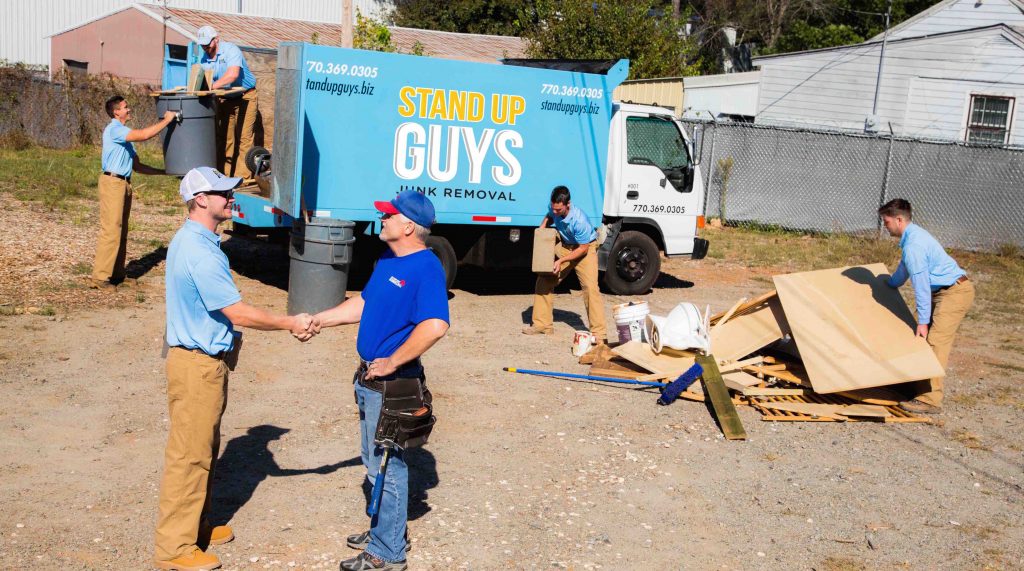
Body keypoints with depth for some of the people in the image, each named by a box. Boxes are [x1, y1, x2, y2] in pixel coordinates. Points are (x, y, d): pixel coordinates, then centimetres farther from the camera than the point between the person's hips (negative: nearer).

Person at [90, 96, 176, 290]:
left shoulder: (125, 134, 21)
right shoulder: (114, 129, -9)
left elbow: (137, 166, 22)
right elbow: (144, 135, -24)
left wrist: (164, 172, 17)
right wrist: (166, 120, -13)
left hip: (124, 184, 10)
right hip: (112, 183, -10)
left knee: (121, 232, 11)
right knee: (110, 231, -11)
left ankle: (116, 274, 16)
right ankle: (99, 277, -9)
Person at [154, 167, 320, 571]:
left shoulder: (192, 241, 9)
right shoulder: (201, 253, -24)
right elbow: (239, 313, -22)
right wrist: (291, 324, -11)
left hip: (206, 358, 10)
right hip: (197, 365, -10)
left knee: (205, 448, 20)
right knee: (189, 455, 0)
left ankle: (196, 525, 34)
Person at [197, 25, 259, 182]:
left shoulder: (231, 50, -17)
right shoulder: (204, 58, 4)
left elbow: (233, 75, -32)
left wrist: (212, 86, -35)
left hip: (244, 97, -7)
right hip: (224, 100, 7)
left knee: (244, 138, -9)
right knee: (224, 138, 6)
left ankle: (242, 177, -9)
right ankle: (224, 175, 11)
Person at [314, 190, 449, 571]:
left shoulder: (426, 268, -22)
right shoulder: (387, 260, 9)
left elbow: (435, 325, -34)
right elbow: (362, 304, 19)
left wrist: (391, 362, -27)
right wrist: (316, 321, 14)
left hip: (393, 383, -10)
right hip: (371, 378, 10)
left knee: (386, 466, 2)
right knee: (376, 461, 21)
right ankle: (385, 530, 38)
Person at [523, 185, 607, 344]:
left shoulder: (579, 220, -35)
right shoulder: (554, 210, -16)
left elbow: (583, 248, -24)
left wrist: (561, 261, -27)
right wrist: (542, 228, -8)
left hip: (585, 249, -7)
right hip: (564, 246, 7)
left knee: (590, 286, -21)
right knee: (544, 279, 1)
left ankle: (599, 333, -20)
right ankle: (542, 324, 11)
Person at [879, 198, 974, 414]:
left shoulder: (912, 246, -22)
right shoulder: (913, 234, 11)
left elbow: (921, 286, -21)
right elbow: (904, 268, 30)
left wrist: (922, 321, -16)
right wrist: (889, 284, 46)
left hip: (954, 292, -11)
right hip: (949, 290, 11)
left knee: (934, 343, -13)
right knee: (926, 340, 11)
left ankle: (930, 399, -13)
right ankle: (919, 386, 17)